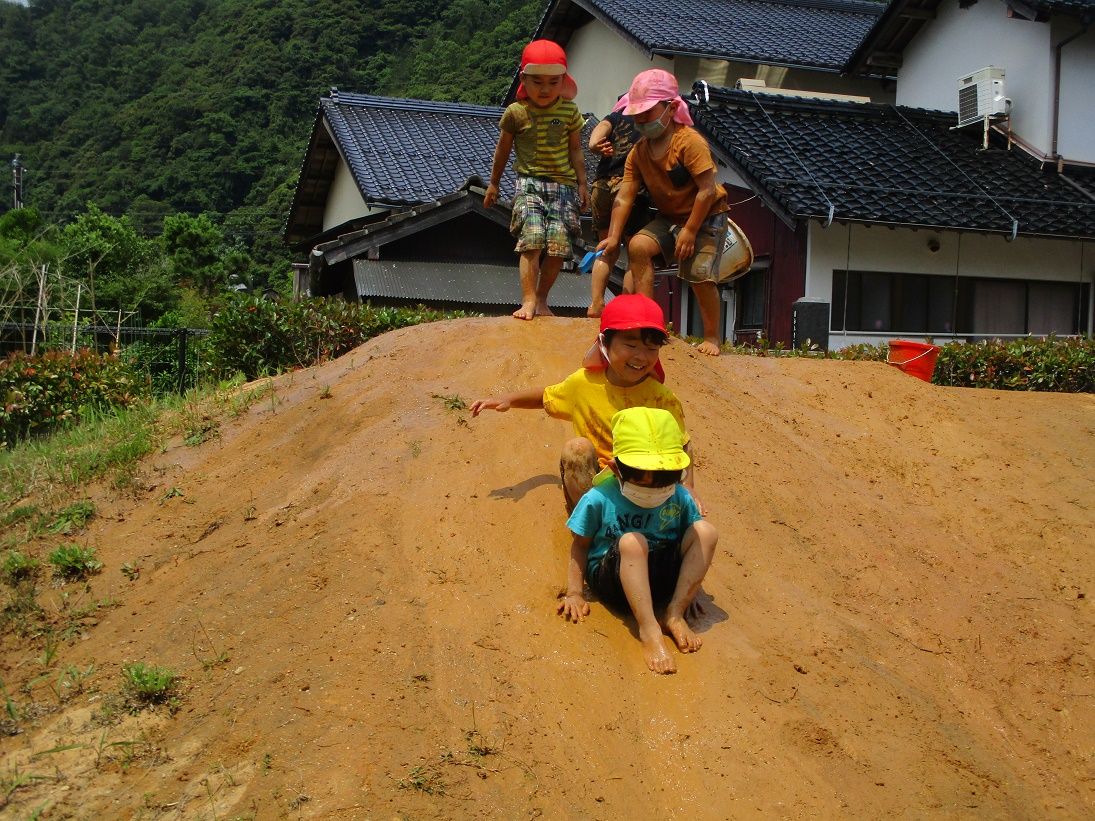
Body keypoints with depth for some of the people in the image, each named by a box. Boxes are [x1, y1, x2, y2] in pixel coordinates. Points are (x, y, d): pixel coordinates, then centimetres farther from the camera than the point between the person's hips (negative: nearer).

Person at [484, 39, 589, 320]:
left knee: (558, 244, -9)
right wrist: (494, 184, 19)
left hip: (563, 184, 2)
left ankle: (541, 299, 8)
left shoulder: (569, 111, 3)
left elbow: (575, 150, 12)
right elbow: (503, 149, 12)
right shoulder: (515, 112, -1)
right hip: (529, 183, -2)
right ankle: (528, 301, -20)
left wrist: (581, 184, 12)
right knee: (532, 238, -21)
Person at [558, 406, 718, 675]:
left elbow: (692, 545, 8)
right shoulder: (598, 500, -13)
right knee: (632, 541, -37)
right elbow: (579, 546, -3)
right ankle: (648, 629, -38)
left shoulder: (680, 499, -4)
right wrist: (574, 594, -6)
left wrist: (691, 588, 3)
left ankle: (675, 614, -18)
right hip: (612, 580, -4)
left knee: (705, 531, -18)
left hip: (661, 579, 4)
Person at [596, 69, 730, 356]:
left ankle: (711, 337, 6)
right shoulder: (638, 152, -3)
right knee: (638, 245, -17)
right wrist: (613, 237, -15)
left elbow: (708, 190, -24)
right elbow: (624, 197, -6)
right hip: (669, 217, 6)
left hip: (706, 217, -6)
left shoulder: (689, 141, -22)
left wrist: (690, 231, -23)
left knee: (700, 275, -15)